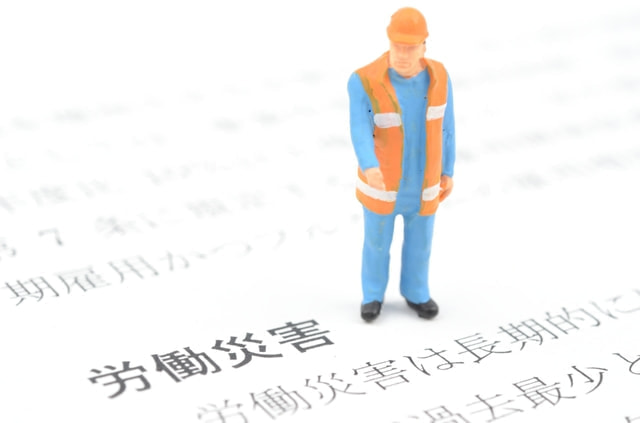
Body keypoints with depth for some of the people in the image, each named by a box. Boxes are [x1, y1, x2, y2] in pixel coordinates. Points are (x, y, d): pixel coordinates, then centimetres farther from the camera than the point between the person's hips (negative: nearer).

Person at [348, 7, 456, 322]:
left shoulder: (437, 76, -14)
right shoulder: (365, 82, -24)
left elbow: (444, 127, -2)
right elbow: (361, 133, -32)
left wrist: (447, 172, 6)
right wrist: (370, 168, -50)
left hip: (422, 182, 3)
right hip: (383, 182, -2)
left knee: (419, 241, 21)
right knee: (377, 242, 19)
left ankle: (415, 292, 46)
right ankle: (373, 294, 44)